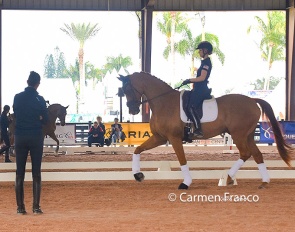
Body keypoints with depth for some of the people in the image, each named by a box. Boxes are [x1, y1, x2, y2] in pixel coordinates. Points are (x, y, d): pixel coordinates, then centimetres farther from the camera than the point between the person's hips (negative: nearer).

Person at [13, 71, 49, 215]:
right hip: (36, 137, -2)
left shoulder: (17, 97, -1)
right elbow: (45, 120, -1)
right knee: (36, 172, 3)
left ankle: (20, 207, 4)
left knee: (19, 172, 5)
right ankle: (36, 207, 0)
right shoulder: (39, 99, -8)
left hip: (20, 137, 2)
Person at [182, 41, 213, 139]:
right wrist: (190, 81, 14)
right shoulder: (204, 62, 18)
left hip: (201, 90, -11)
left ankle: (198, 130, -24)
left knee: (191, 107, -20)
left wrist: (189, 80, -13)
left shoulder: (206, 62, -13)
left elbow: (202, 78, -20)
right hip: (199, 89, 11)